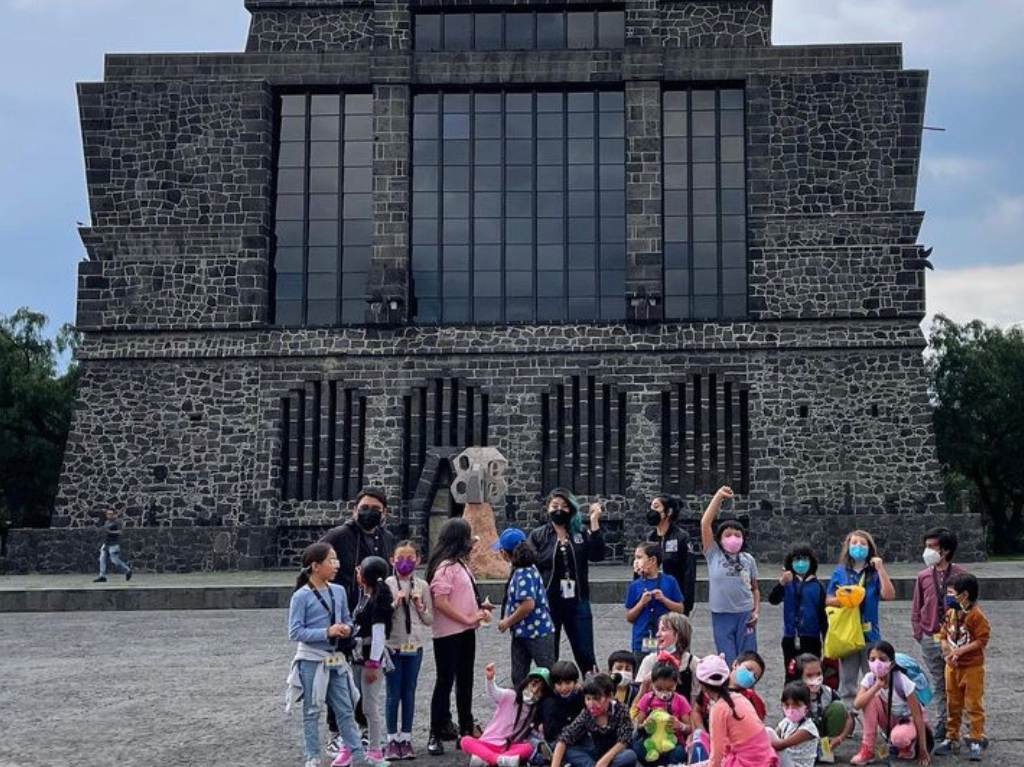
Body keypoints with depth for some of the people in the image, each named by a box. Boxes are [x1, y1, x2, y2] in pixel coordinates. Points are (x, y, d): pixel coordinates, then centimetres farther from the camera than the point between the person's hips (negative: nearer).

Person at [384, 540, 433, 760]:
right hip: (392, 645, -2)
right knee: (393, 693, 4)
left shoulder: (422, 586, 3)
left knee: (409, 692, 8)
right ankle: (392, 739, 13)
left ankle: (406, 738, 16)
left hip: (415, 645, 2)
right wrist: (395, 603, -18)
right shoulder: (387, 585, -3)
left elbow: (430, 620, 5)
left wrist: (419, 606, -11)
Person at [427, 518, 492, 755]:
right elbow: (440, 602, -23)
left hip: (465, 632, 9)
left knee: (465, 682, 16)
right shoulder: (445, 566, -16)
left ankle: (467, 729, 27)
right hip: (448, 635, -9)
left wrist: (479, 610, 5)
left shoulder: (460, 564, 12)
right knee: (445, 682, 0)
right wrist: (468, 619, -20)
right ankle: (436, 736, 9)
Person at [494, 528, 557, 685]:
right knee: (518, 677, 13)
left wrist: (508, 622, -15)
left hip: (537, 633, -10)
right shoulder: (519, 570, 8)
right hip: (521, 633, 10)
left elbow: (528, 605, -27)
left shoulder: (524, 573, -21)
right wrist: (507, 619, 7)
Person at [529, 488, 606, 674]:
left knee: (585, 655, 5)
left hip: (577, 602, 1)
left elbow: (597, 555, -8)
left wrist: (594, 523, -13)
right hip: (548, 603, -1)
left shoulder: (581, 533, 6)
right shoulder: (537, 536, 1)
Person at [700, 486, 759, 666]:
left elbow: (754, 589, 13)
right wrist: (718, 497, -14)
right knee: (728, 662, 3)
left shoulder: (748, 560, 6)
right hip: (721, 615, -1)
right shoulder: (714, 555, 0)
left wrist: (756, 611, -1)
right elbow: (705, 523, -9)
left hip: (745, 614, 1)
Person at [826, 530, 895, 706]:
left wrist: (880, 569, -11)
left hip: (870, 632, -1)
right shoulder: (840, 572, 7)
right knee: (847, 681, 5)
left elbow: (889, 595, -9)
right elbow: (828, 600, 7)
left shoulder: (875, 573, 5)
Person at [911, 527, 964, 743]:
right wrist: (918, 633, 4)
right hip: (930, 639, 3)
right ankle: (941, 726, 19)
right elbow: (916, 608, 10)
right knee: (938, 685, 11)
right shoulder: (924, 576, 3)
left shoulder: (959, 574, -6)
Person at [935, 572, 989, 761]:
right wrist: (947, 651, -10)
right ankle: (951, 738, 23)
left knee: (973, 705, 0)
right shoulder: (950, 613, 4)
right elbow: (944, 636, 9)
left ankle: (976, 741, 8)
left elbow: (981, 641, -17)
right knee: (953, 704, 14)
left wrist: (959, 651, -20)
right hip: (952, 667, 6)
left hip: (972, 667, -6)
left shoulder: (976, 615, -16)